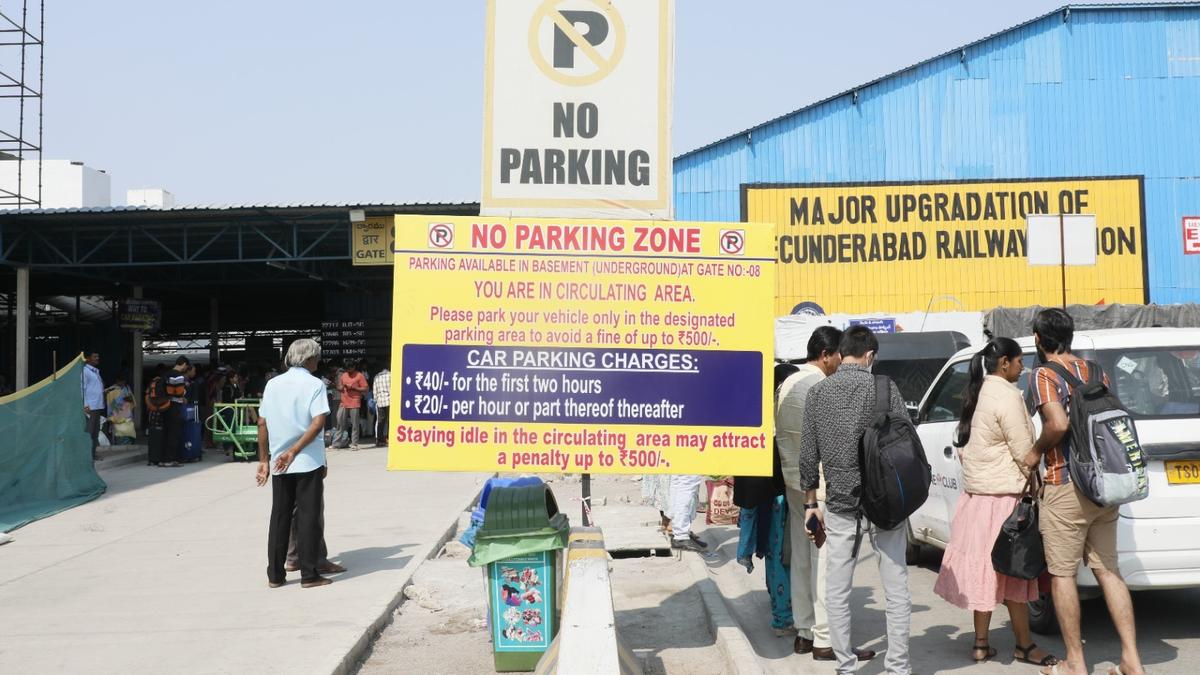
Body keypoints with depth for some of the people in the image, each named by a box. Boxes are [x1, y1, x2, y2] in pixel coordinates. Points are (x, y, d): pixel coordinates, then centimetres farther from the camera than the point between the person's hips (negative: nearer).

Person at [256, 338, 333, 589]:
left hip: (280, 464, 4)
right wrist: (294, 451, -16)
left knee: (279, 517, 11)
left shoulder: (273, 384, 8)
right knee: (308, 516, 2)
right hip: (308, 462, -4)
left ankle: (275, 574, 14)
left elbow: (262, 423, 8)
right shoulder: (314, 384, -5)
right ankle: (309, 574, 3)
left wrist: (263, 460, 12)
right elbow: (318, 422, -17)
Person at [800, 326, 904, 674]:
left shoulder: (818, 391, 3)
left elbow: (808, 454, 5)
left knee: (836, 589, 11)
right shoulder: (884, 387, -5)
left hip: (839, 502, 2)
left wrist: (811, 502, 14)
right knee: (896, 588, 7)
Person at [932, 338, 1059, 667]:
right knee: (1012, 570, 0)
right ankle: (1024, 646, 9)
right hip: (1003, 495, -9)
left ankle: (981, 644, 16)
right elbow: (1024, 452, -15)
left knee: (985, 567, 11)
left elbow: (965, 446, 18)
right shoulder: (1007, 396, -15)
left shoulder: (979, 395, 13)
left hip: (978, 491, 9)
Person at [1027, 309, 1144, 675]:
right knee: (1108, 570, 13)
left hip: (1066, 487, -7)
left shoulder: (1043, 375, -11)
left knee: (1062, 574, 3)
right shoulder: (1095, 371, 11)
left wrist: (1036, 452, -9)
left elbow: (1058, 423, -24)